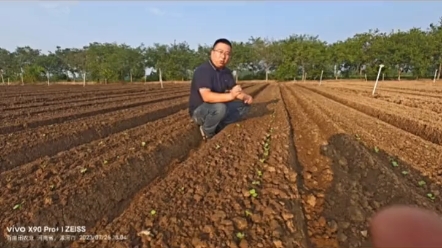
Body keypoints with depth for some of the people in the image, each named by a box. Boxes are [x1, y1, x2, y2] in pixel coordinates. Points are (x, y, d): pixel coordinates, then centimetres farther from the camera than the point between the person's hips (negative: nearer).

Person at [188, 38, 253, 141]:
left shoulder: (227, 72, 2)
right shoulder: (202, 70, -23)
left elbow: (234, 90, 4)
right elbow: (207, 96, -36)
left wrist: (246, 97, -19)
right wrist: (230, 96, -48)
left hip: (217, 107, 8)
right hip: (199, 111, -7)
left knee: (244, 105, 0)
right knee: (220, 108, -37)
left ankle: (218, 127, -2)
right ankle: (207, 132, -8)